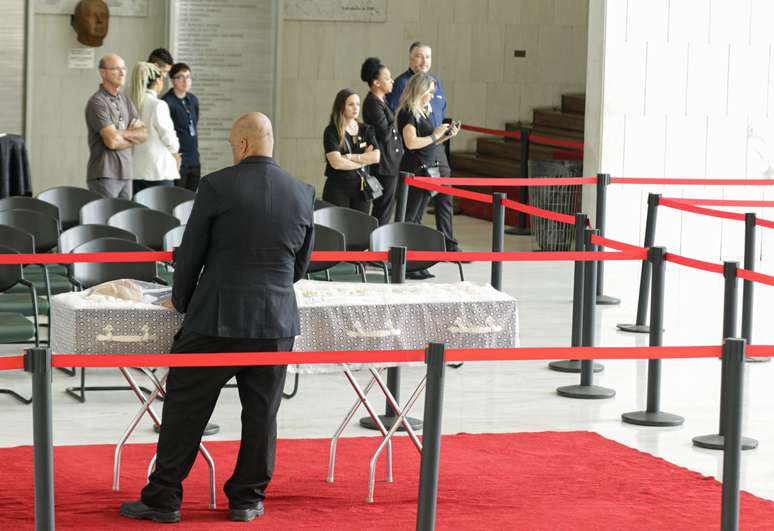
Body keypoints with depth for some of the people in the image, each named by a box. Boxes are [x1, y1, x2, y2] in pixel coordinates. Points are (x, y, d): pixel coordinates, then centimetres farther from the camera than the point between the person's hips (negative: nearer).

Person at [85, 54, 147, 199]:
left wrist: (123, 134, -10)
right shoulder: (97, 102, -10)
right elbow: (112, 141, -17)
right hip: (104, 175, -8)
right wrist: (133, 138, 1)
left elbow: (144, 134, 9)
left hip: (125, 174, 8)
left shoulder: (125, 100, 15)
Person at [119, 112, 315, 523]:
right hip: (277, 320, 4)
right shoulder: (303, 193, 4)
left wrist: (182, 300, 14)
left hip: (216, 318, -3)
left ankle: (163, 498, 9)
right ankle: (247, 498, 18)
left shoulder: (216, 186, -9)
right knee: (261, 412, 12)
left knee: (185, 407, 5)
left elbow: (190, 253, -2)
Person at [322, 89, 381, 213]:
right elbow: (337, 163, -17)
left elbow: (376, 157, -3)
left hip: (360, 187, 4)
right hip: (337, 188, -4)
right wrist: (364, 159, -6)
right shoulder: (331, 131, -5)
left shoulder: (365, 130, 9)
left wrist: (350, 157, -13)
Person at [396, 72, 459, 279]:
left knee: (416, 219, 10)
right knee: (409, 219, -7)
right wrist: (434, 135, -13)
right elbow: (411, 143, -22)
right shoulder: (408, 113, -12)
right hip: (413, 171, -9)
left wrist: (446, 136, 10)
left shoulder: (423, 112, 17)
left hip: (426, 171, 9)